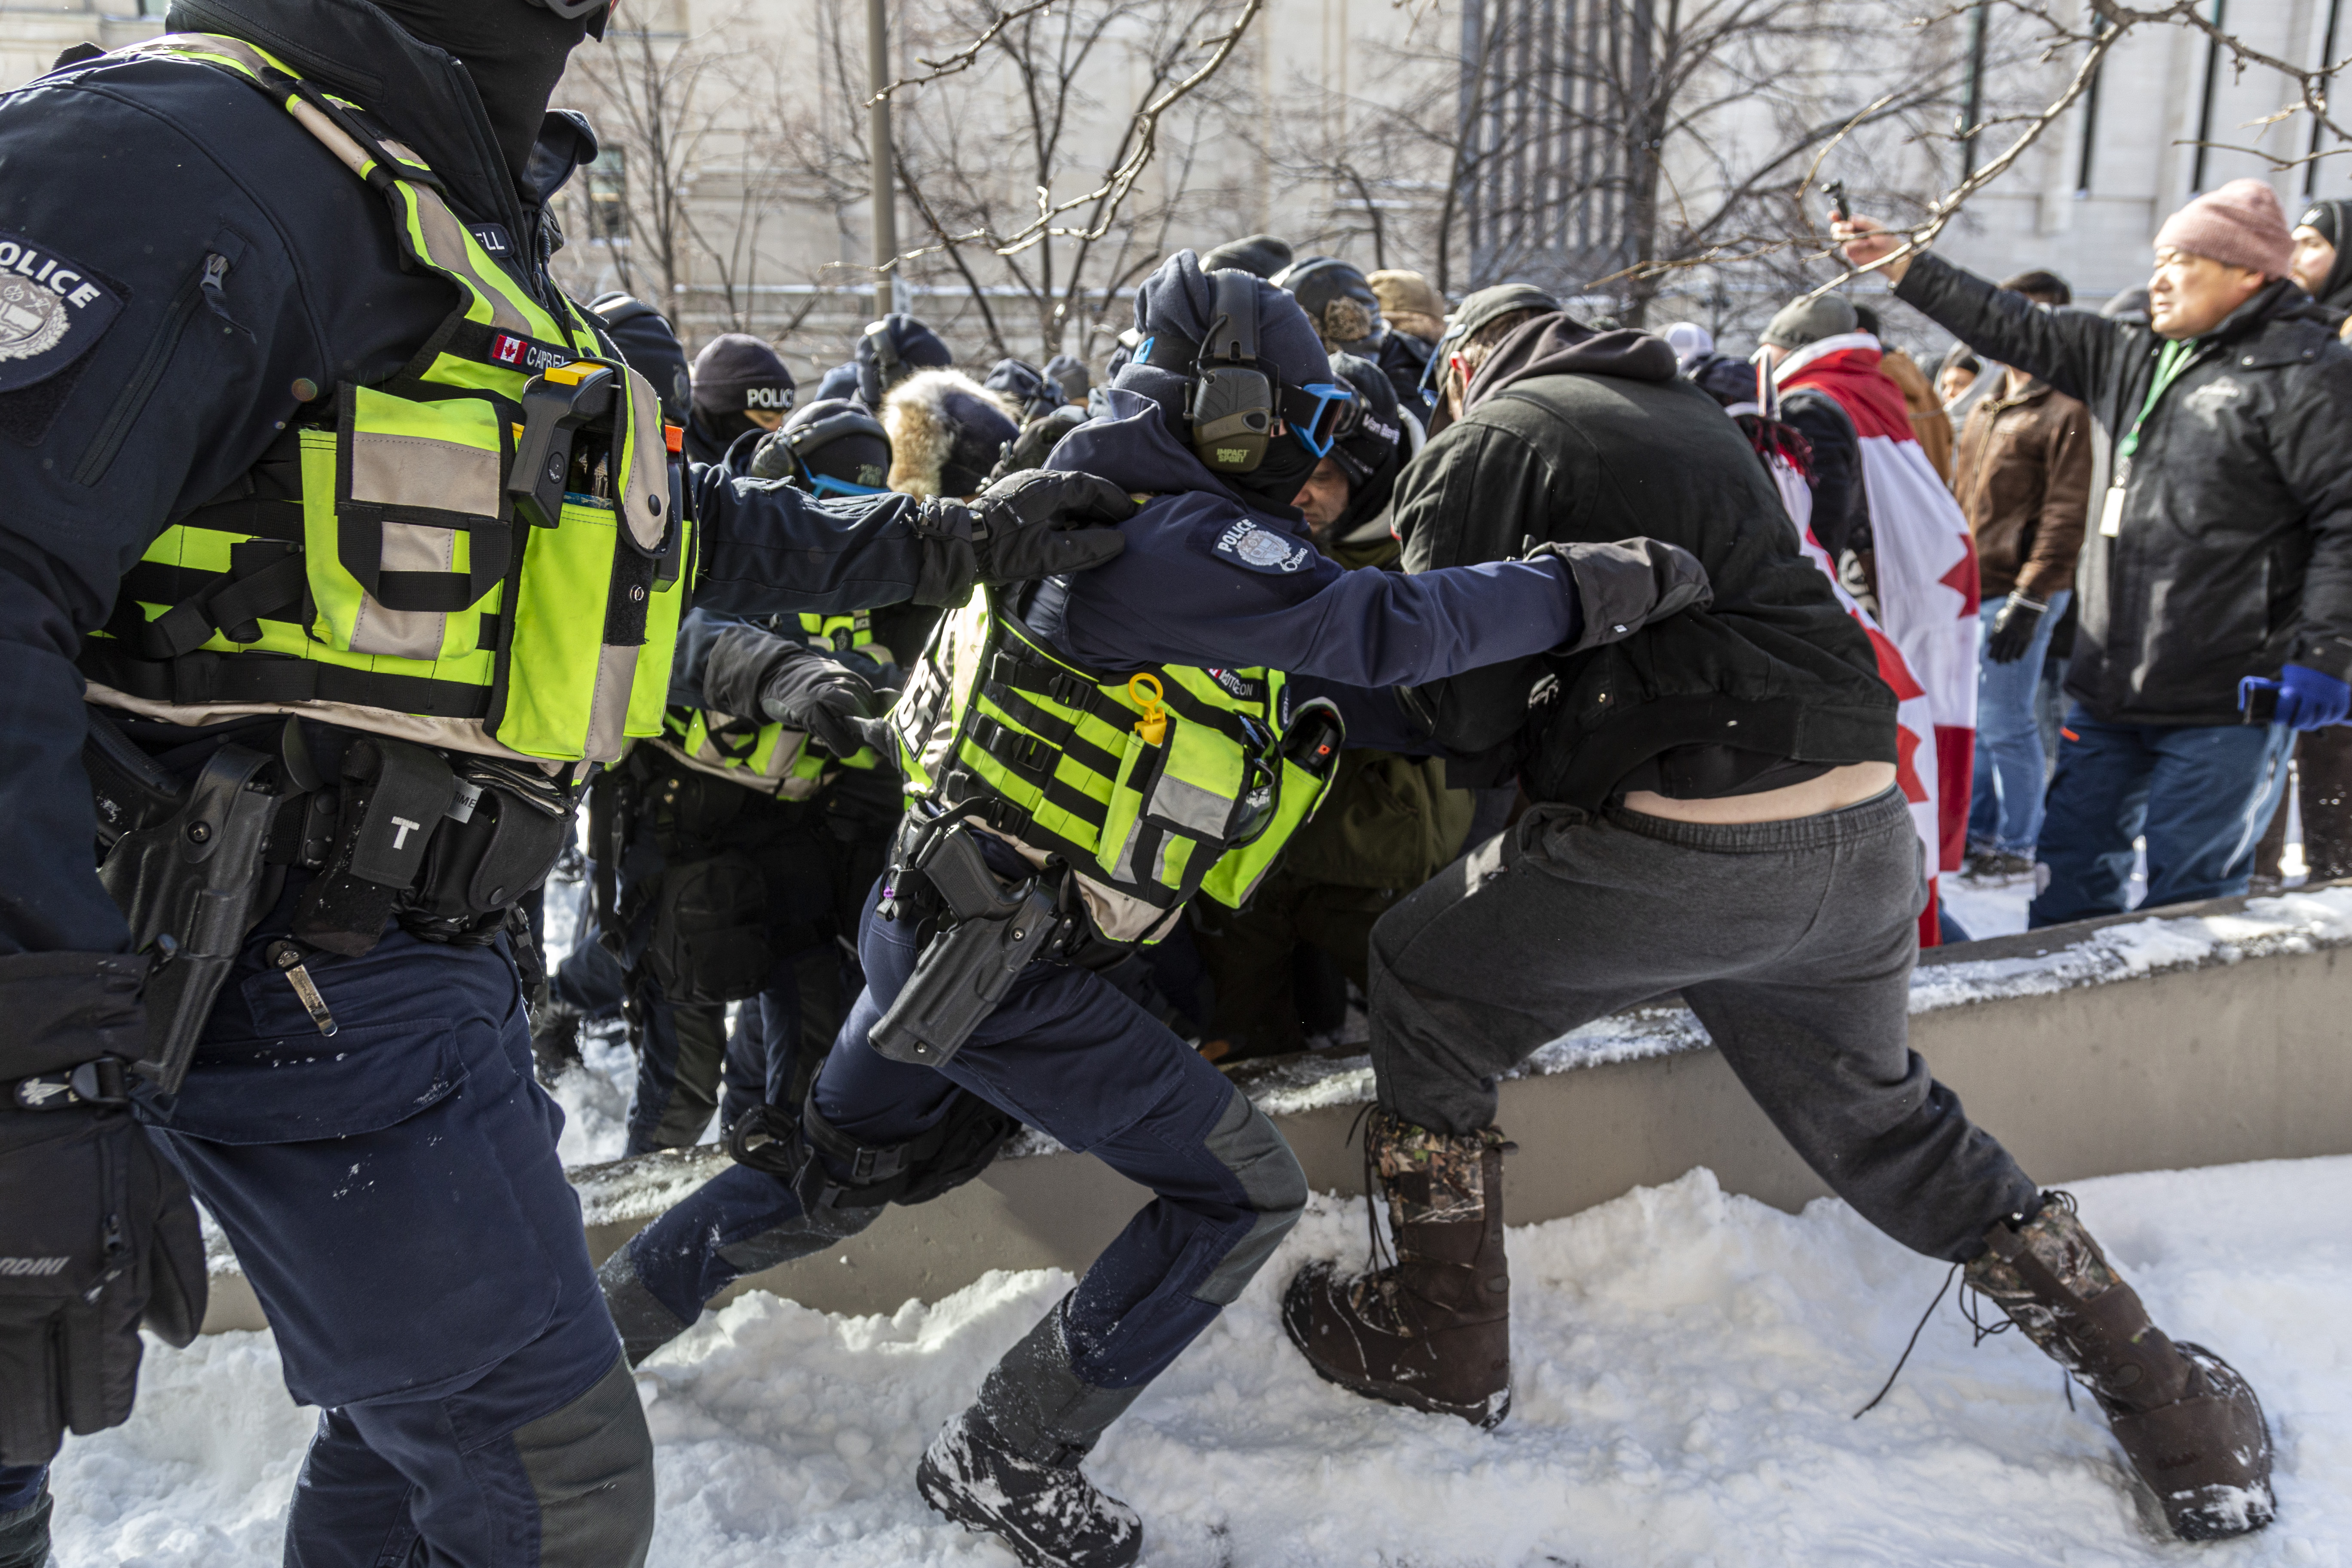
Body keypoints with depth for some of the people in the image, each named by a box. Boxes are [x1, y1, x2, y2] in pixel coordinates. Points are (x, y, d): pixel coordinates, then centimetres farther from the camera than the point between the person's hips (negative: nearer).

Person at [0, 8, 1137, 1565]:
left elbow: (679, 521, 28)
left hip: (406, 955, 10)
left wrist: (949, 541, 27)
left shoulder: (480, 250, 19)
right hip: (310, 981, -10)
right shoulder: (193, 152, -15)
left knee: (418, 1423, 24)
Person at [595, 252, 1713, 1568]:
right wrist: (1590, 589, -17)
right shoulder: (1182, 536, -17)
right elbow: (1382, 629, -26)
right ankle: (1009, 1462, 10)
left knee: (832, 1178, 28)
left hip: (929, 922, 10)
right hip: (1008, 960, -10)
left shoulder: (1138, 523, 14)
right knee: (1245, 1192, 0)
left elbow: (1345, 693, 15)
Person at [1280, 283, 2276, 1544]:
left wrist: (1530, 752, 15)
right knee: (1882, 1121, 26)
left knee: (1424, 987, 16)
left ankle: (1444, 1343, 23)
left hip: (1680, 844, -7)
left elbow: (1464, 706, -5)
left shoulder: (1482, 442, 2)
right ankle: (2167, 1405, 32)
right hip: (1864, 823, 7)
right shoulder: (1697, 415, 23)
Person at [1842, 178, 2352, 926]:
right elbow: (2021, 331, 18)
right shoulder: (2134, 358, 14)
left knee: (2186, 893, -3)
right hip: (2112, 688, 8)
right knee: (2071, 868, 15)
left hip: (2226, 703, -8)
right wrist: (1902, 267, 17)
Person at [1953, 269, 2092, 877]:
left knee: (2004, 723, -3)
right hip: (1968, 589, 8)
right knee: (1968, 718, 13)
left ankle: (2017, 845, 10)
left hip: (2016, 593, -8)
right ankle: (1978, 831, 26)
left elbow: (2065, 516, -15)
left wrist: (2029, 599, -19)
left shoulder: (2068, 411, -10)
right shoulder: (1985, 410, 16)